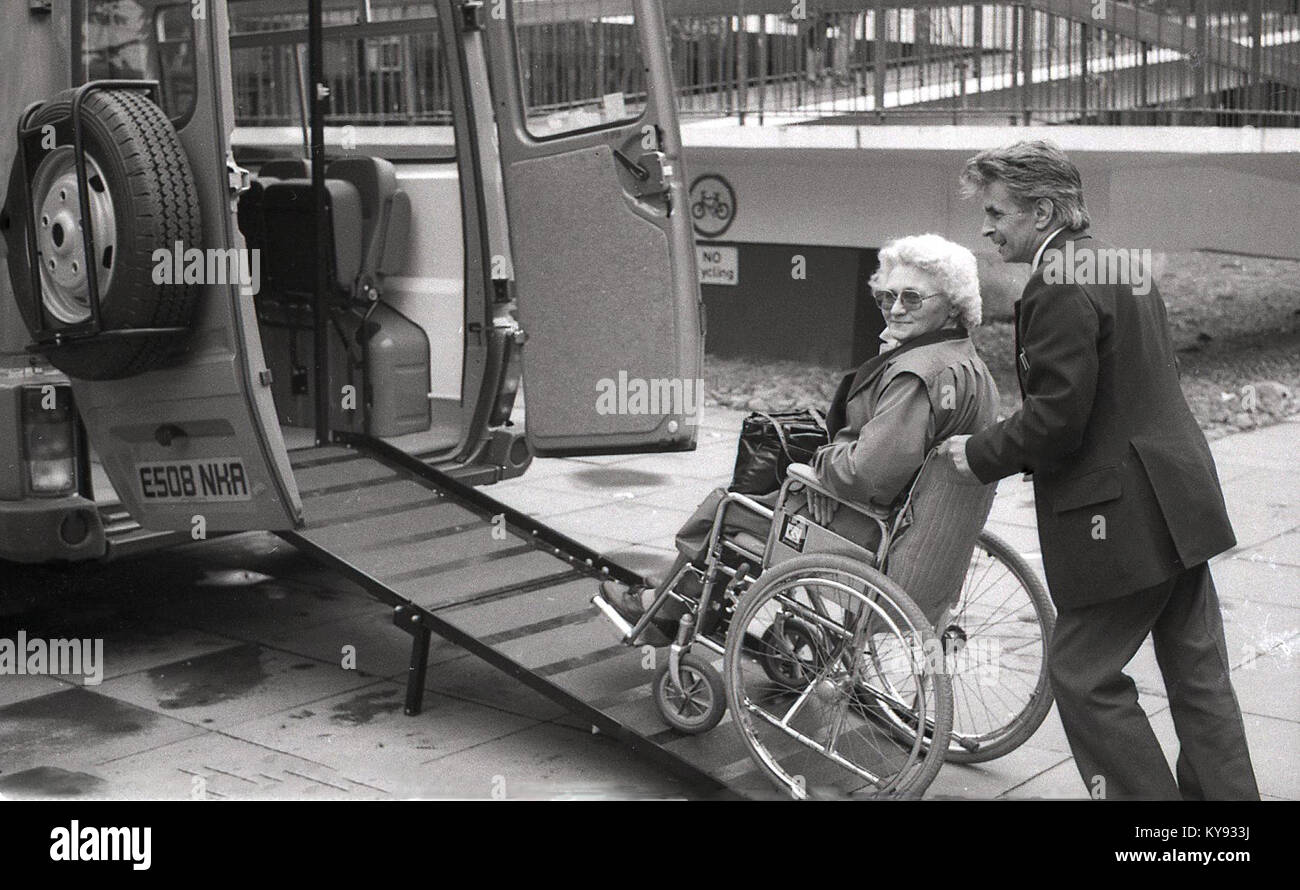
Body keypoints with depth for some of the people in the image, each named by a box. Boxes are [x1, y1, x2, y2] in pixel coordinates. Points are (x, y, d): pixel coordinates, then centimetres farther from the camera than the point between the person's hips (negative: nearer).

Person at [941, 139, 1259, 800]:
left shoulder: (1058, 289, -17)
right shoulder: (1119, 266, 14)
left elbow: (1056, 418, -22)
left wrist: (981, 455, -6)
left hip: (1122, 521, -10)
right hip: (1179, 501, 10)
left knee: (1082, 674, 2)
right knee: (1197, 673, 14)